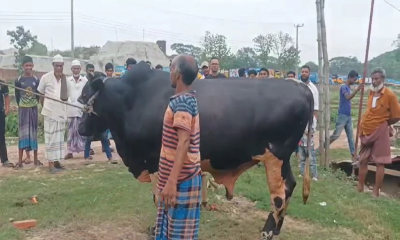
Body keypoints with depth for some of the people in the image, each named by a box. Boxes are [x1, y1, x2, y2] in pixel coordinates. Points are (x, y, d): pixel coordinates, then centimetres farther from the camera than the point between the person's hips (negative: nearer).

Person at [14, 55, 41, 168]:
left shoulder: (36, 80, 0)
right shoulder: (18, 80, -3)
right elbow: (17, 96, 2)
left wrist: (34, 103, 4)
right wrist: (21, 106, 3)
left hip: (33, 109, 1)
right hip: (23, 109, -1)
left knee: (33, 132, 6)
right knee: (22, 133, -1)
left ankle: (35, 158, 13)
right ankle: (20, 160, 1)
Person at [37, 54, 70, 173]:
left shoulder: (65, 78, 2)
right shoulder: (46, 77, -7)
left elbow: (65, 96, 0)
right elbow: (40, 94, 5)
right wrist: (45, 107, 7)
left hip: (61, 112, 4)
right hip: (50, 112, -4)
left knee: (59, 138, 11)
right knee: (51, 138, -3)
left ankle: (56, 161, 21)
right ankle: (51, 163, 0)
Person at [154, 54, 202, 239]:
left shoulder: (181, 102, -19)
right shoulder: (189, 98, 10)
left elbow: (183, 143, -26)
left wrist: (171, 182, -30)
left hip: (180, 180, -9)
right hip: (180, 177, 9)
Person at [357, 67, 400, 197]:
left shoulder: (389, 95, -14)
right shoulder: (371, 92, 6)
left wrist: (382, 123, 0)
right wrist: (364, 124, 8)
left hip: (380, 132, -7)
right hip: (366, 131, 7)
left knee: (379, 162, 1)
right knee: (362, 160, 13)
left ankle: (376, 191, 8)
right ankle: (360, 187, 25)